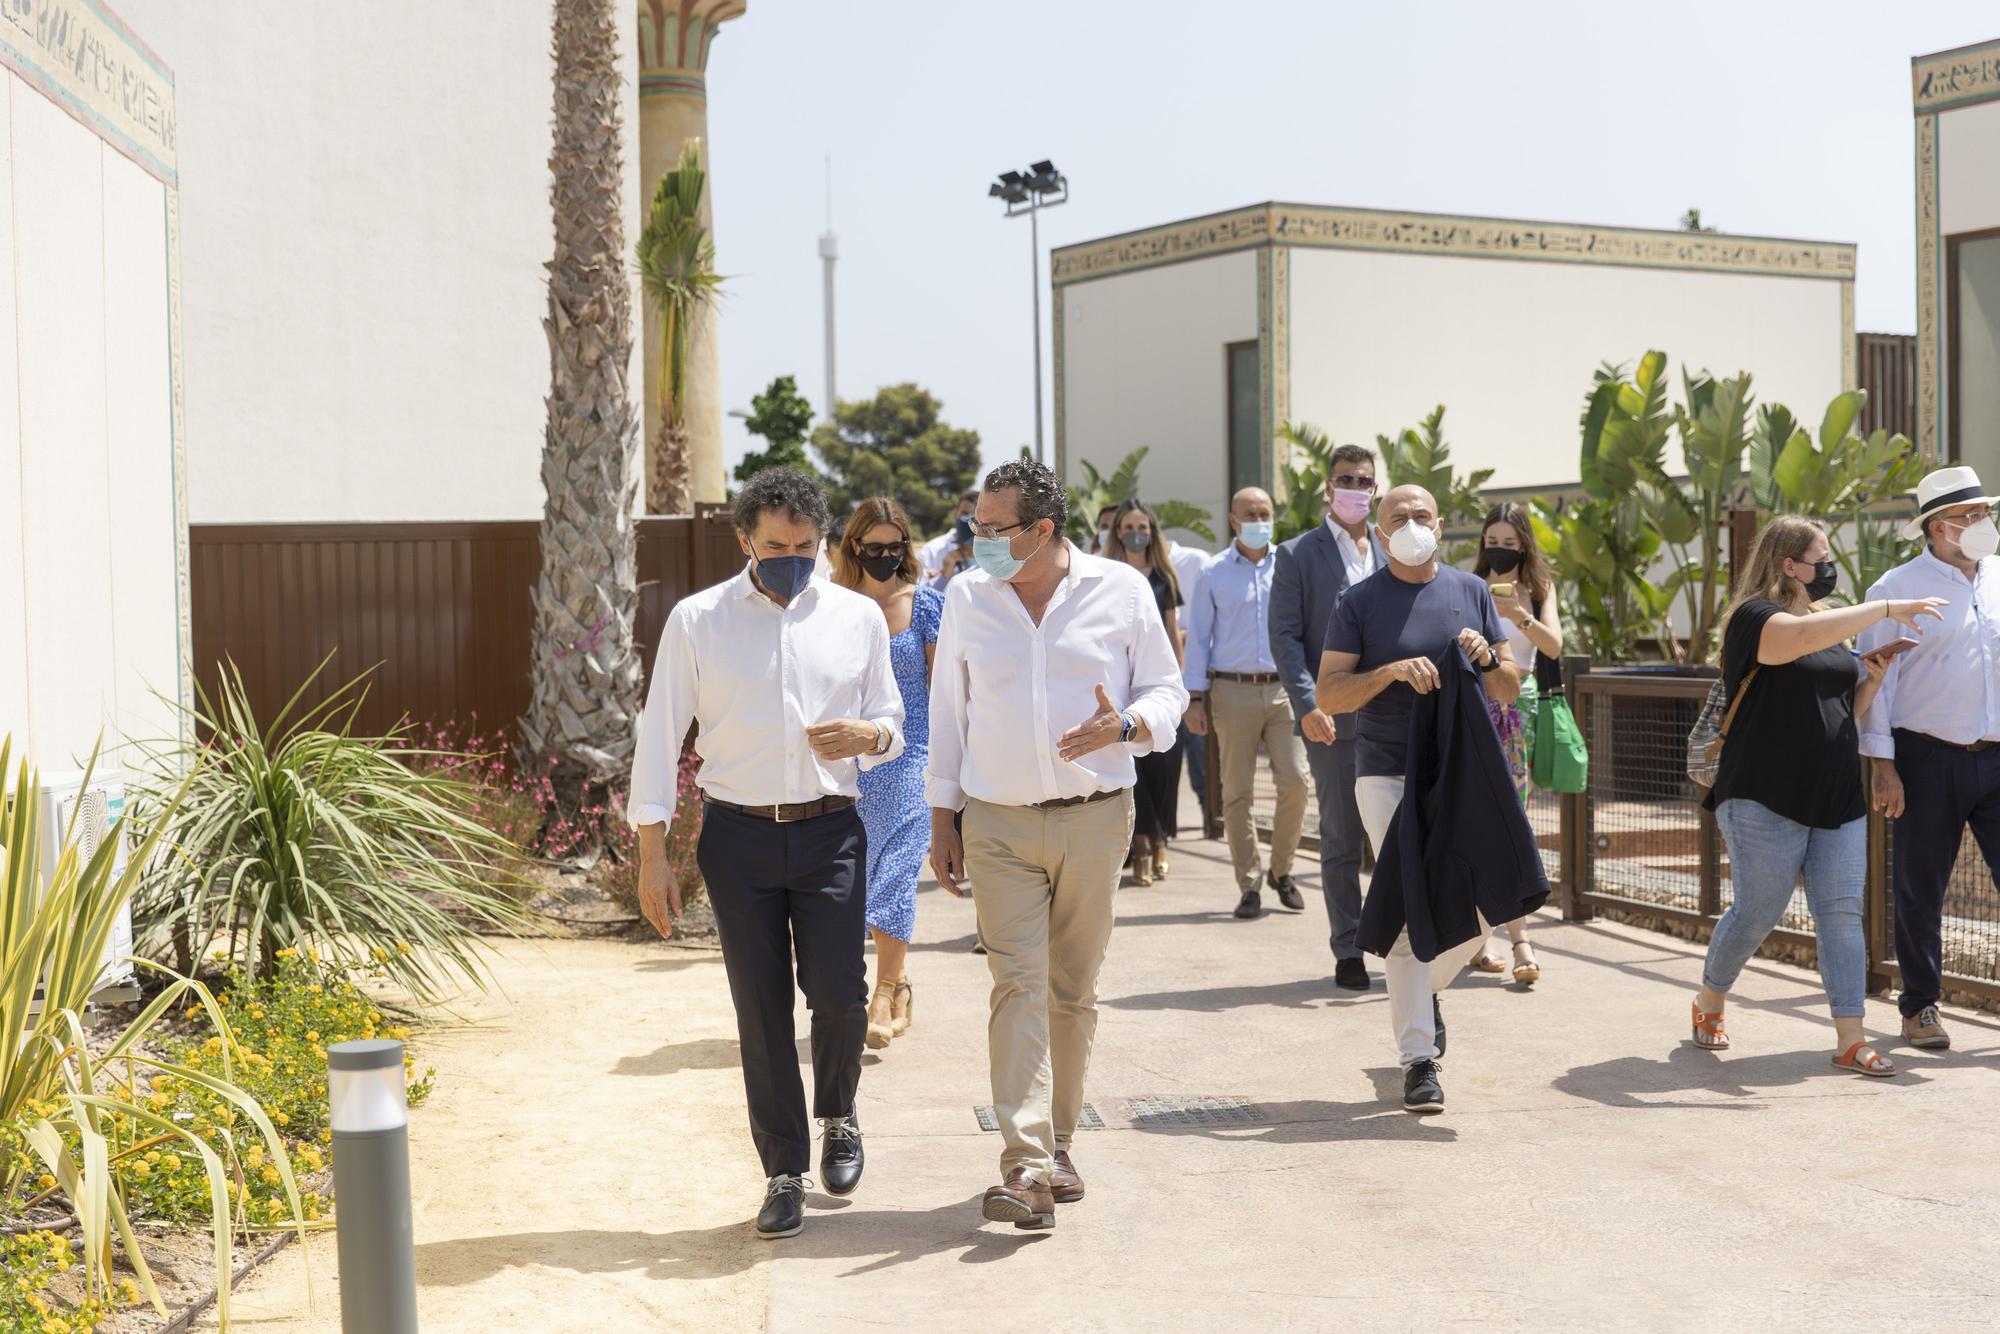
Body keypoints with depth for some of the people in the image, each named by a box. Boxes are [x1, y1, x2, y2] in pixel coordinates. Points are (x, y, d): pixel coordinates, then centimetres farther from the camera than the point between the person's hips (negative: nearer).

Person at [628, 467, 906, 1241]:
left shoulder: (858, 617, 6)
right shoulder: (696, 621, 1)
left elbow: (892, 727, 14)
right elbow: (660, 735, 2)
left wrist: (865, 735, -12)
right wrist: (652, 856, -3)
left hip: (830, 830, 1)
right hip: (739, 835, 0)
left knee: (839, 991, -7)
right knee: (761, 1008, 3)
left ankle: (838, 1117, 25)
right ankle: (785, 1174, 16)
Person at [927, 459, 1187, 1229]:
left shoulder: (1121, 590, 0)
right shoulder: (966, 598, 5)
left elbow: (1167, 690, 6)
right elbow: (947, 711, 10)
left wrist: (1125, 726, -17)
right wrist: (942, 817, 7)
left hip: (1095, 819, 0)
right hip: (999, 825, 0)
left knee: (1074, 992, 8)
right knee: (1018, 986, -10)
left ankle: (1056, 1143, 24)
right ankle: (1025, 1166, -14)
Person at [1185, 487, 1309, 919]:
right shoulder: (1215, 573, 4)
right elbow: (1198, 636, 5)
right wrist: (1195, 697, 0)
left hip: (1283, 687, 1)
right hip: (1233, 691, -1)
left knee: (1295, 781, -7)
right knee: (1237, 792, 2)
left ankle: (1281, 870, 13)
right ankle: (1249, 886, 10)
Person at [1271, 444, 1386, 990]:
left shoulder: (1392, 554, 13)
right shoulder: (1297, 555, 2)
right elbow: (1285, 638, -4)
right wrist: (1308, 705, -14)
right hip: (1334, 719, -3)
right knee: (1341, 841, 3)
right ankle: (1348, 951, 11)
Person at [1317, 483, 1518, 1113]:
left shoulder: (1472, 591, 9)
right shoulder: (1360, 602, 0)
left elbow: (1511, 690, 10)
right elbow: (1328, 695, -6)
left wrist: (1487, 659, -11)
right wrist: (1391, 671, -20)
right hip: (1389, 777, -3)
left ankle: (1425, 995, 38)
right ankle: (1420, 1058, -1)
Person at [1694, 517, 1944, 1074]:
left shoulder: (1830, 624, 19)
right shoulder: (1755, 618, -7)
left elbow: (1851, 706, 23)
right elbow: (1806, 637, -30)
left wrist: (1875, 674, 3)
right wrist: (1889, 609, -24)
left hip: (1838, 801, 7)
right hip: (1765, 801, -7)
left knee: (1842, 912, -2)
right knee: (1757, 913, -2)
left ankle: (1851, 1038, -2)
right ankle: (1708, 1001, 22)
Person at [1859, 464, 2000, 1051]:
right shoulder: (1897, 589, -3)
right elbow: (1876, 678, -4)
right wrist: (1882, 764, -9)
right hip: (1928, 761, -3)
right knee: (1920, 892, 6)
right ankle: (1920, 1007, 19)